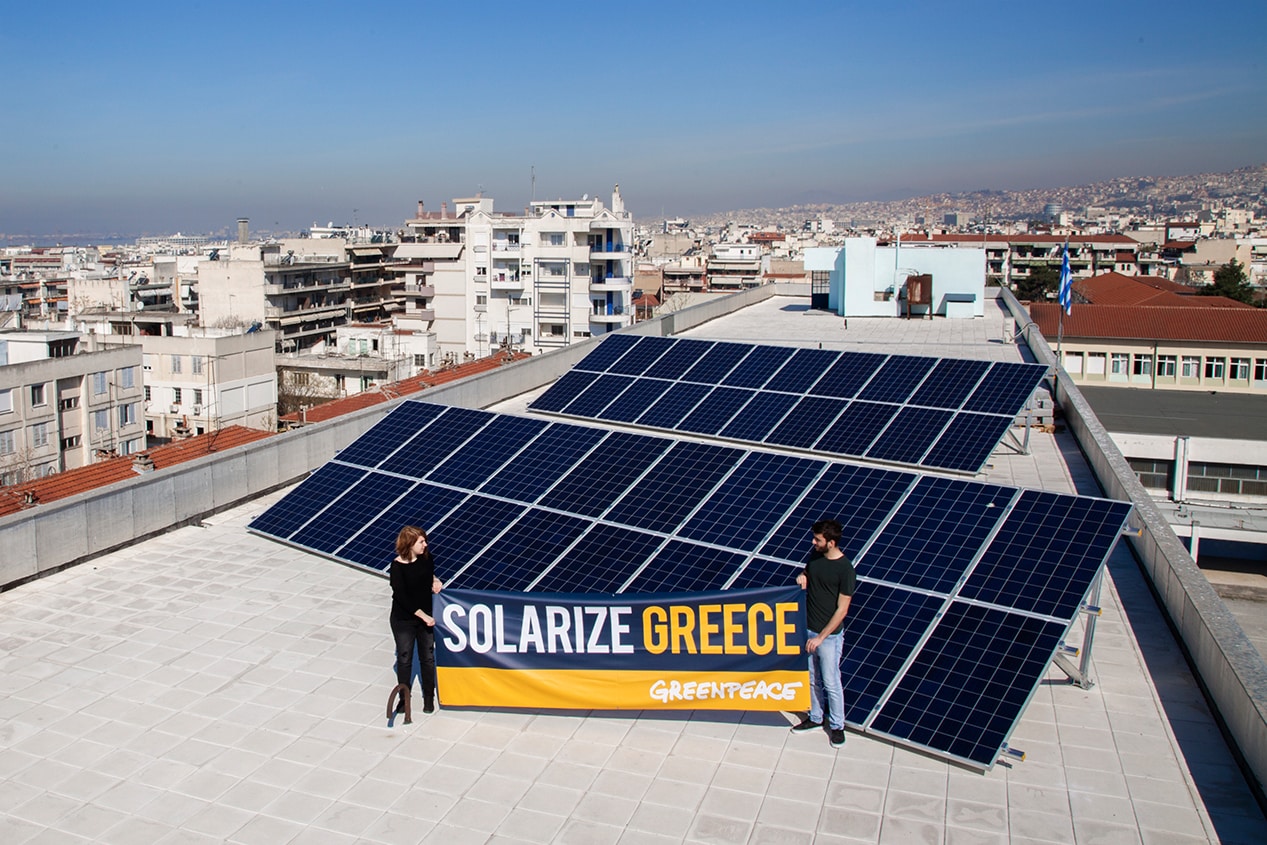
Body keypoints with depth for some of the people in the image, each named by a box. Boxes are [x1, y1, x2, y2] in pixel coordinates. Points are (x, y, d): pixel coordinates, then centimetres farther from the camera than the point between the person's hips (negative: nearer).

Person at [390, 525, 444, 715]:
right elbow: (402, 597, -20)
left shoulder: (426, 557, -8)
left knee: (428, 658, 11)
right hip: (404, 619, -4)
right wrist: (423, 616, -20)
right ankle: (404, 697, 29)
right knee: (404, 659, 10)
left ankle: (429, 696, 28)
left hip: (427, 615, 4)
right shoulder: (397, 566, -21)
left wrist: (435, 581, -6)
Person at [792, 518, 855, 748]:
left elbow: (842, 610, -18)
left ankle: (837, 726, 24)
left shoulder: (845, 570, -21)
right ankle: (815, 718, 36)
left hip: (829, 634, -6)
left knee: (831, 682, 7)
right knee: (812, 679, 19)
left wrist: (821, 637, -17)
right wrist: (802, 579, -7)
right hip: (808, 628, 6)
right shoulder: (815, 556, -2)